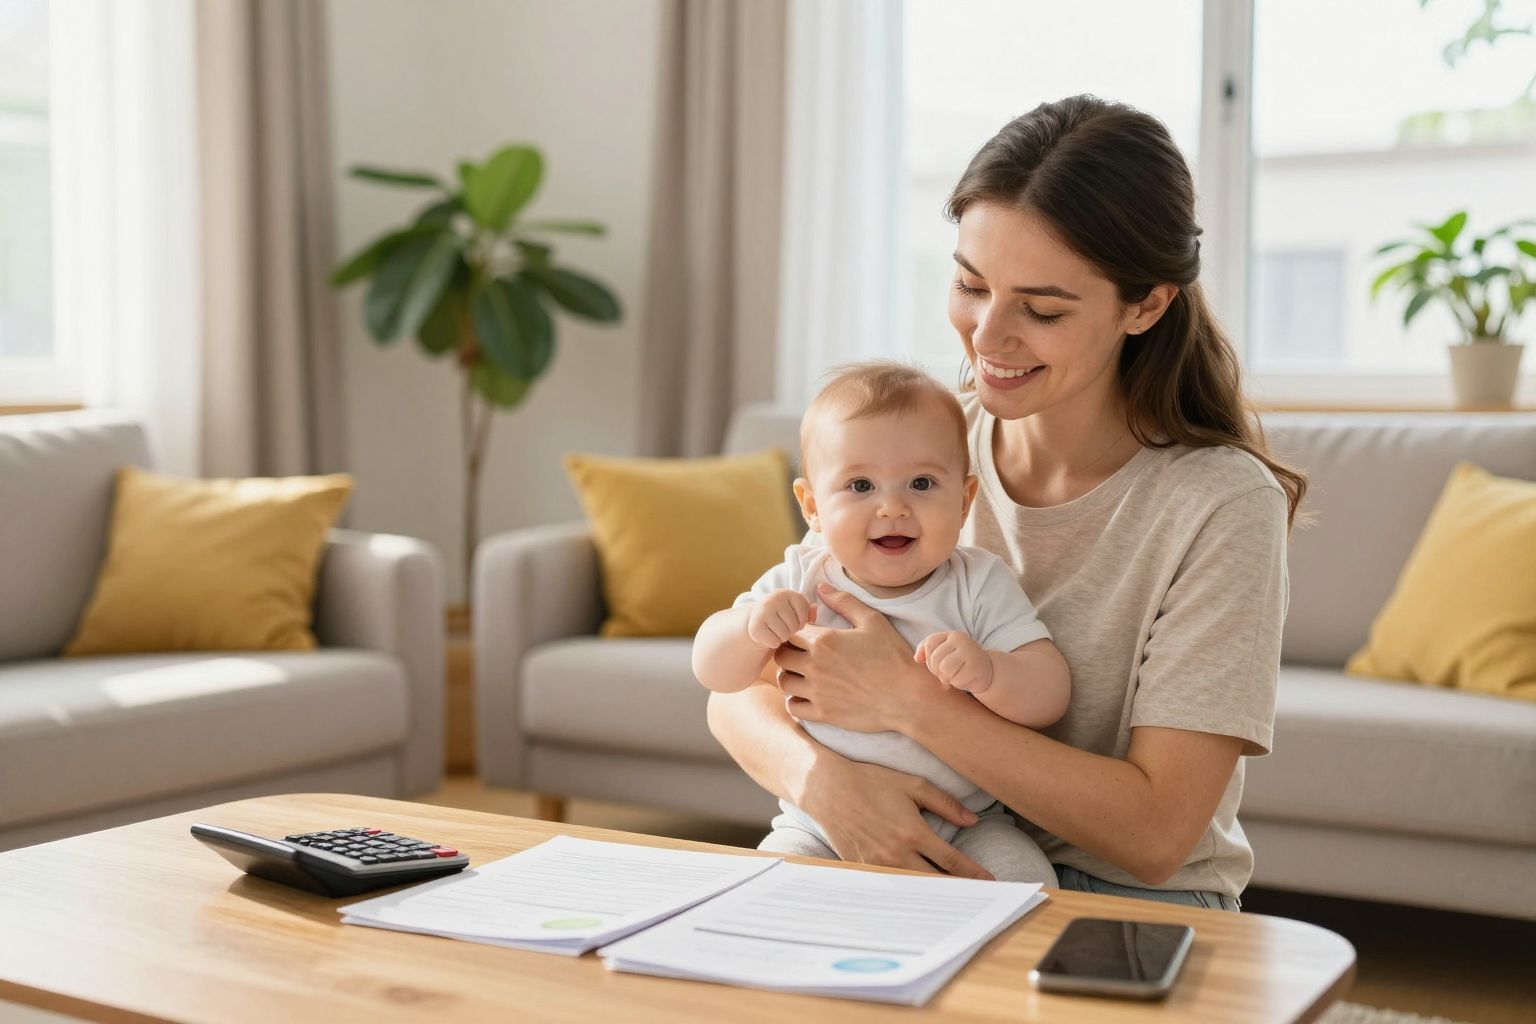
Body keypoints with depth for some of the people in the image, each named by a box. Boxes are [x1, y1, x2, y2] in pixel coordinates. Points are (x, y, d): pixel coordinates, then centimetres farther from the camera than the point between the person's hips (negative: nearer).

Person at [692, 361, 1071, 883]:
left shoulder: (981, 585, -7)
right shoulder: (801, 582, -3)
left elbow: (1051, 694, -14)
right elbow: (713, 672, -2)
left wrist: (987, 671, -36)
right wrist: (751, 627, -24)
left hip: (964, 826, -1)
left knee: (1026, 883, -24)